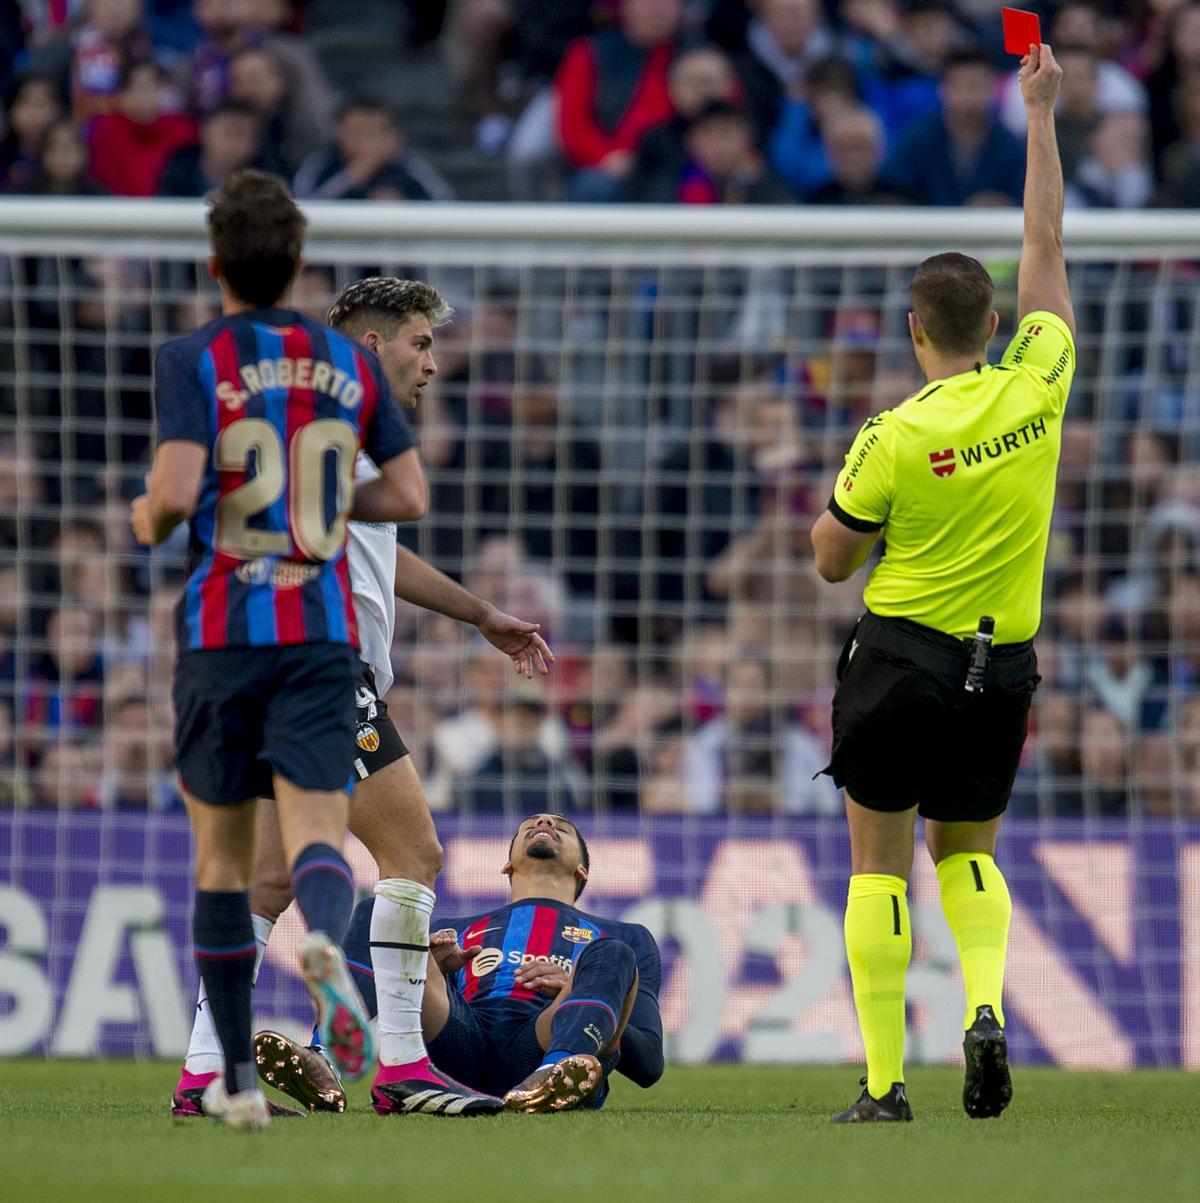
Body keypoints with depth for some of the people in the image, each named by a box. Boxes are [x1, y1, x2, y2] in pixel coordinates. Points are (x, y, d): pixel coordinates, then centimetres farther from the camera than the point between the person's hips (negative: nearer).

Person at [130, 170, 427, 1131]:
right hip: (323, 631, 1)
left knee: (222, 858, 11)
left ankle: (239, 1077, 14)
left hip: (221, 636, -1)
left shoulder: (193, 360, -5)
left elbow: (177, 491, -17)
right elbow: (409, 495, 9)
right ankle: (326, 944, -45)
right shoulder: (350, 363, 7)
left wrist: (148, 520, 5)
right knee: (317, 838, -9)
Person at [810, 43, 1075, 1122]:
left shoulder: (894, 439, -15)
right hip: (1002, 667, 4)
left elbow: (834, 561, -4)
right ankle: (985, 1004, -7)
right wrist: (1041, 114, 12)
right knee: (968, 851, 21)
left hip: (902, 658, -4)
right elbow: (1045, 246, 6)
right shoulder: (1037, 390, -6)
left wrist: (839, 493, 14)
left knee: (879, 863, 5)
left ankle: (884, 1082, -3)